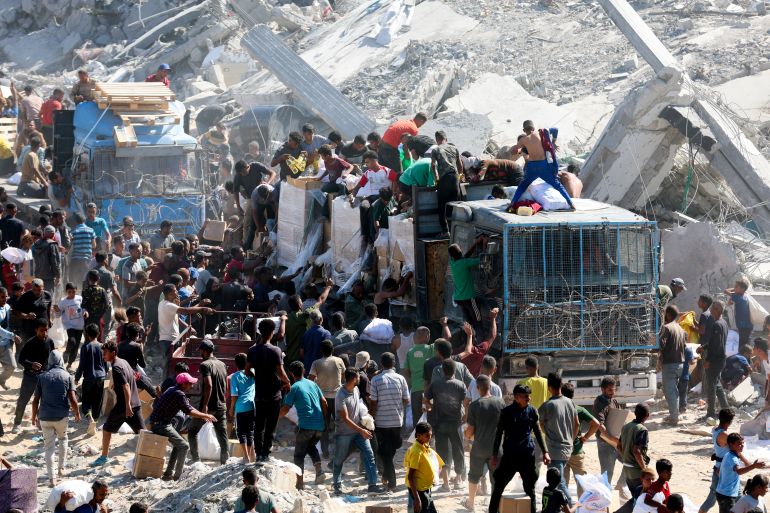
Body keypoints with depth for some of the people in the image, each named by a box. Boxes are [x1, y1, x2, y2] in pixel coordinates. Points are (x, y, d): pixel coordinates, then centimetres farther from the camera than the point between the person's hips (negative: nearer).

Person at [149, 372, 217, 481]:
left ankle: (168, 474, 21)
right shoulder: (179, 394, -17)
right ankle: (177, 477, -11)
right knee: (184, 446, -9)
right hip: (161, 425, -10)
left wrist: (202, 417, 15)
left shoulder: (172, 390, 14)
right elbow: (189, 411, -23)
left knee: (178, 445, 23)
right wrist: (206, 416, -12)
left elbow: (188, 407, 20)